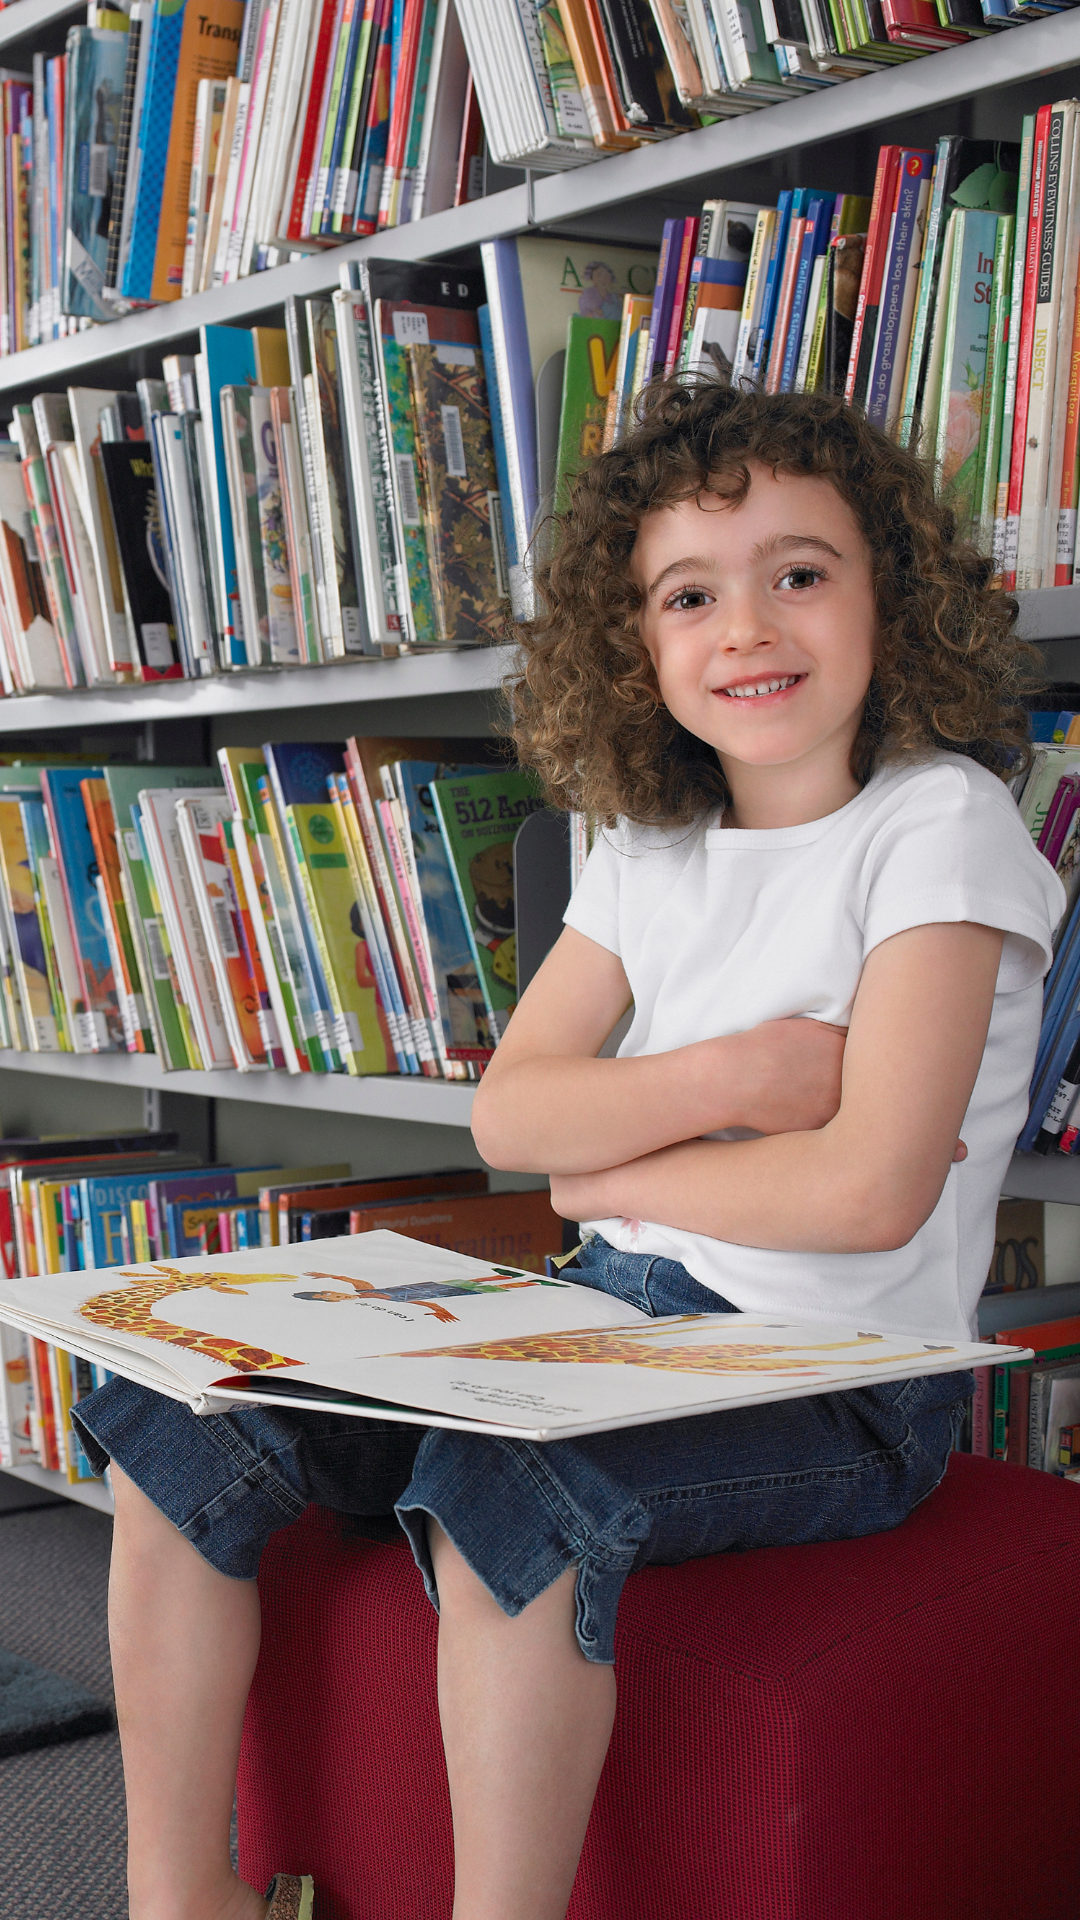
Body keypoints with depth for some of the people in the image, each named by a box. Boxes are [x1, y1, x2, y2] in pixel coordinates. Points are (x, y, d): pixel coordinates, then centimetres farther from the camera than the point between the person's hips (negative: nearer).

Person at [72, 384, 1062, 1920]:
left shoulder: (936, 826, -10)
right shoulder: (648, 846, 10)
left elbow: (870, 1190, -20)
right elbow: (511, 1114, 3)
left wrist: (620, 1168, -6)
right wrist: (724, 1077, -14)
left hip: (839, 1378, -7)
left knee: (509, 1480, -37)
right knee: (183, 1421, -3)